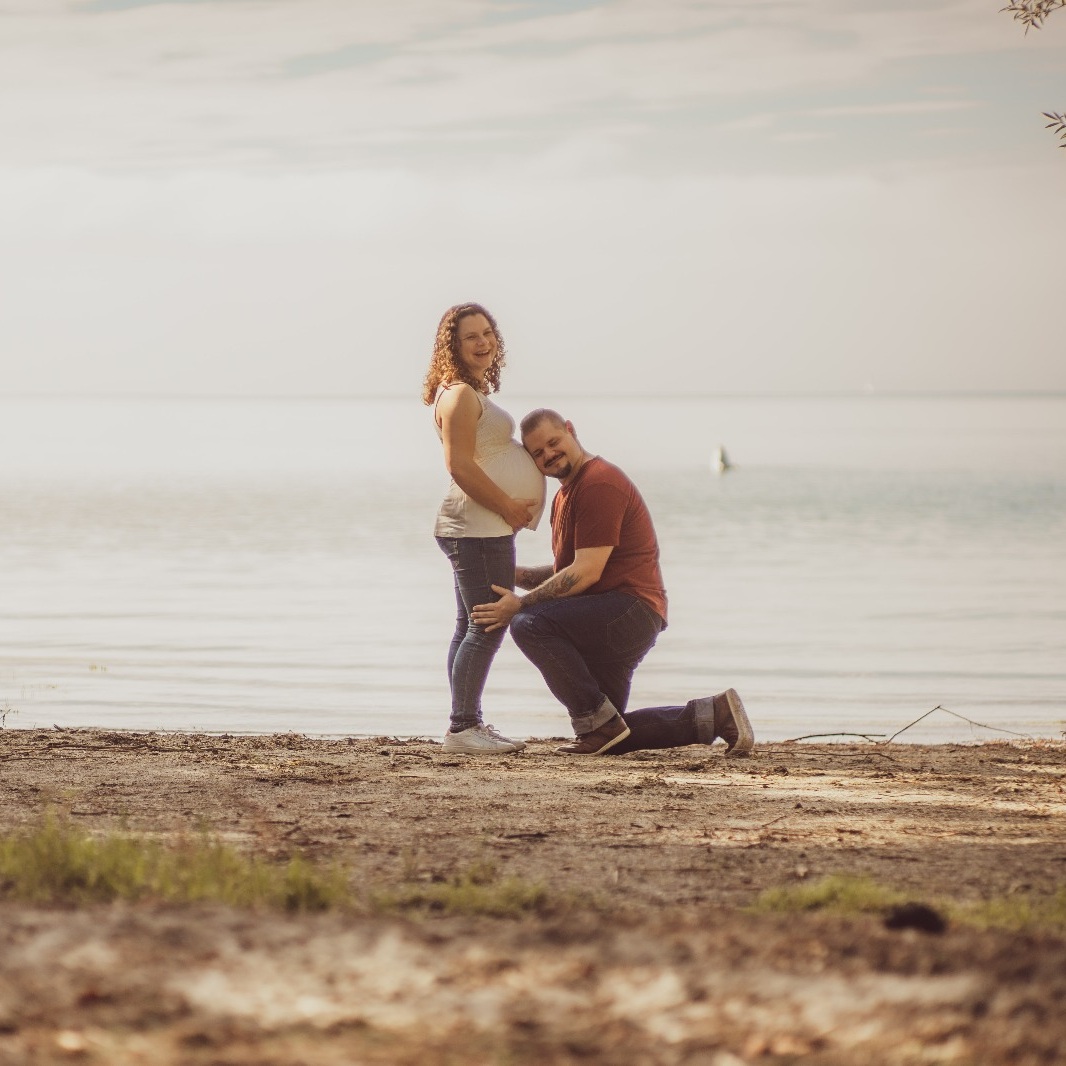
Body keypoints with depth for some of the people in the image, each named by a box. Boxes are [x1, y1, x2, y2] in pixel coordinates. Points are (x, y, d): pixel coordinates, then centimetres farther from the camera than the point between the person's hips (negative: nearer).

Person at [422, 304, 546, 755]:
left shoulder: (473, 393, 18)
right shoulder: (460, 395, -13)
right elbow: (460, 466, -21)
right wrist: (507, 507, -16)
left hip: (483, 528, 11)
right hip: (478, 527, -11)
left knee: (472, 627, 11)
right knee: (487, 625, -12)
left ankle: (468, 724, 15)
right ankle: (462, 727, -12)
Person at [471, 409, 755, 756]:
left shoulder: (599, 484, -14)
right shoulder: (565, 494, 20)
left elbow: (586, 573, -20)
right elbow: (563, 573, 23)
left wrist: (520, 604, -19)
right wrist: (513, 574, 7)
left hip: (631, 608, -11)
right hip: (615, 622, 11)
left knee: (529, 624, -30)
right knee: (610, 738, 11)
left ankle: (597, 719, -21)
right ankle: (713, 714, 15)